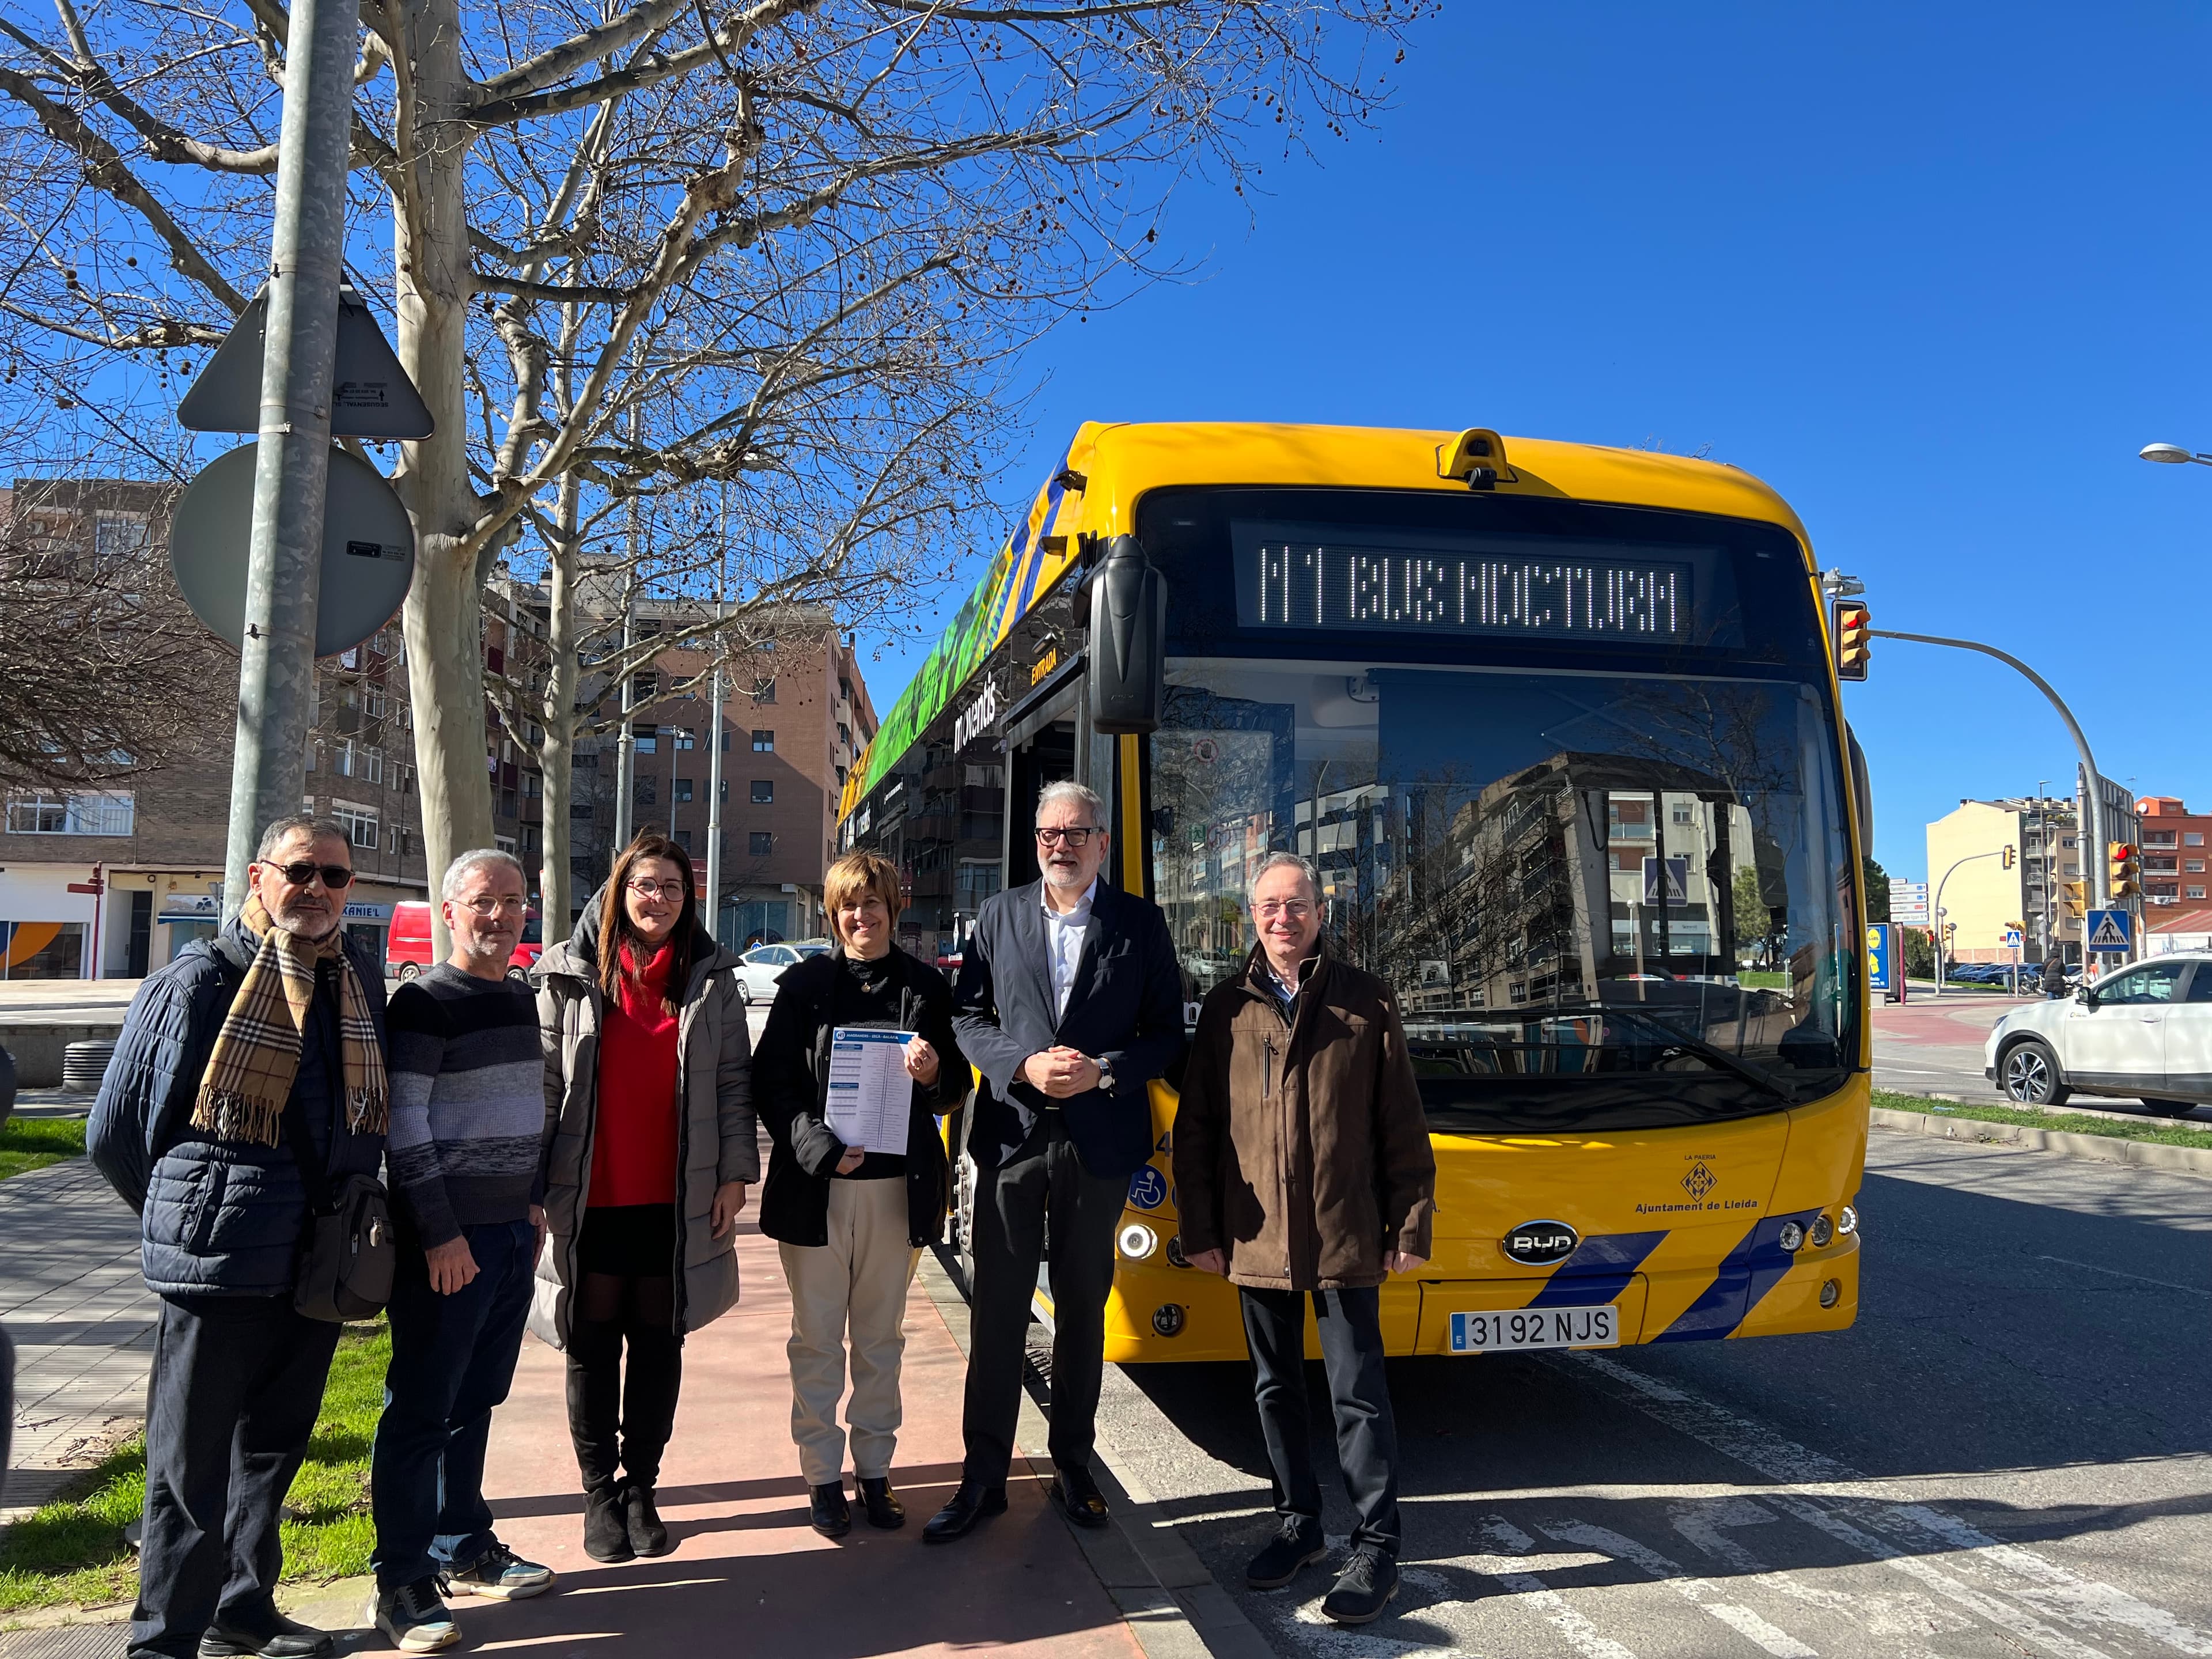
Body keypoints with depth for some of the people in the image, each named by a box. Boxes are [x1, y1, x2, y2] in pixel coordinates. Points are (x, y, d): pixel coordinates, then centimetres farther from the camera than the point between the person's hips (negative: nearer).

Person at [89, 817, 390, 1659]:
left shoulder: (362, 983, 6)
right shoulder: (199, 981, -9)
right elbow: (114, 1130, -2)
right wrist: (191, 1212, 6)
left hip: (319, 1267, 6)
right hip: (218, 1264, -5)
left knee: (273, 1450, 19)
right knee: (192, 1465, 5)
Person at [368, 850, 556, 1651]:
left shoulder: (522, 999, 12)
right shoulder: (427, 1001, -11)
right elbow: (404, 1123, -16)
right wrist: (439, 1233, -17)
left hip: (512, 1233, 7)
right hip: (449, 1239, -7)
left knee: (475, 1402, 17)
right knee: (421, 1410, 0)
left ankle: (463, 1547, 30)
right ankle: (401, 1583, 9)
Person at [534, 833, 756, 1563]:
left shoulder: (711, 980, 4)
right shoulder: (571, 976, 0)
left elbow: (734, 1082, 4)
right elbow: (545, 1080, 0)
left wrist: (734, 1173, -1)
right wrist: (538, 1181, -3)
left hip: (676, 1198, 1)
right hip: (592, 1195, -1)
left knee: (659, 1342, 10)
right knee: (594, 1344, 8)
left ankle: (641, 1487, 24)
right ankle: (599, 1492, 23)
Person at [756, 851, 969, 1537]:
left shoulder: (926, 986, 5)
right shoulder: (806, 983, 1)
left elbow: (955, 1087, 9)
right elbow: (770, 1081, -2)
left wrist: (933, 1075, -14)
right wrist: (816, 1145, -16)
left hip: (897, 1186, 1)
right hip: (816, 1184, -1)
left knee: (880, 1337, 12)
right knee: (817, 1338, 6)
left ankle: (874, 1468, 24)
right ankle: (823, 1474, 19)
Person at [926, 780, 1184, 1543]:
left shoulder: (1140, 924, 2)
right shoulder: (999, 915, 5)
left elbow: (1167, 1032, 2)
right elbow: (966, 1015, 3)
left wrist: (1103, 1071, -14)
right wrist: (1025, 1064, -13)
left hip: (1101, 1141, 0)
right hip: (1012, 1135, 0)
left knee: (1083, 1309, 12)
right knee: (997, 1310, 4)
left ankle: (1072, 1464, 27)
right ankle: (984, 1474, 16)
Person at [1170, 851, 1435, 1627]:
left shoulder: (1366, 1002, 0)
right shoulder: (1225, 1008, 4)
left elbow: (1402, 1125, 2)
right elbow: (1195, 1127, 6)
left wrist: (1410, 1226, -2)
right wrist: (1199, 1228, 3)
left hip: (1346, 1236, -2)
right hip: (1256, 1237, 3)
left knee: (1358, 1393, 2)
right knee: (1276, 1387, 14)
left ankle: (1377, 1547, 14)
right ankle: (1298, 1522, 30)